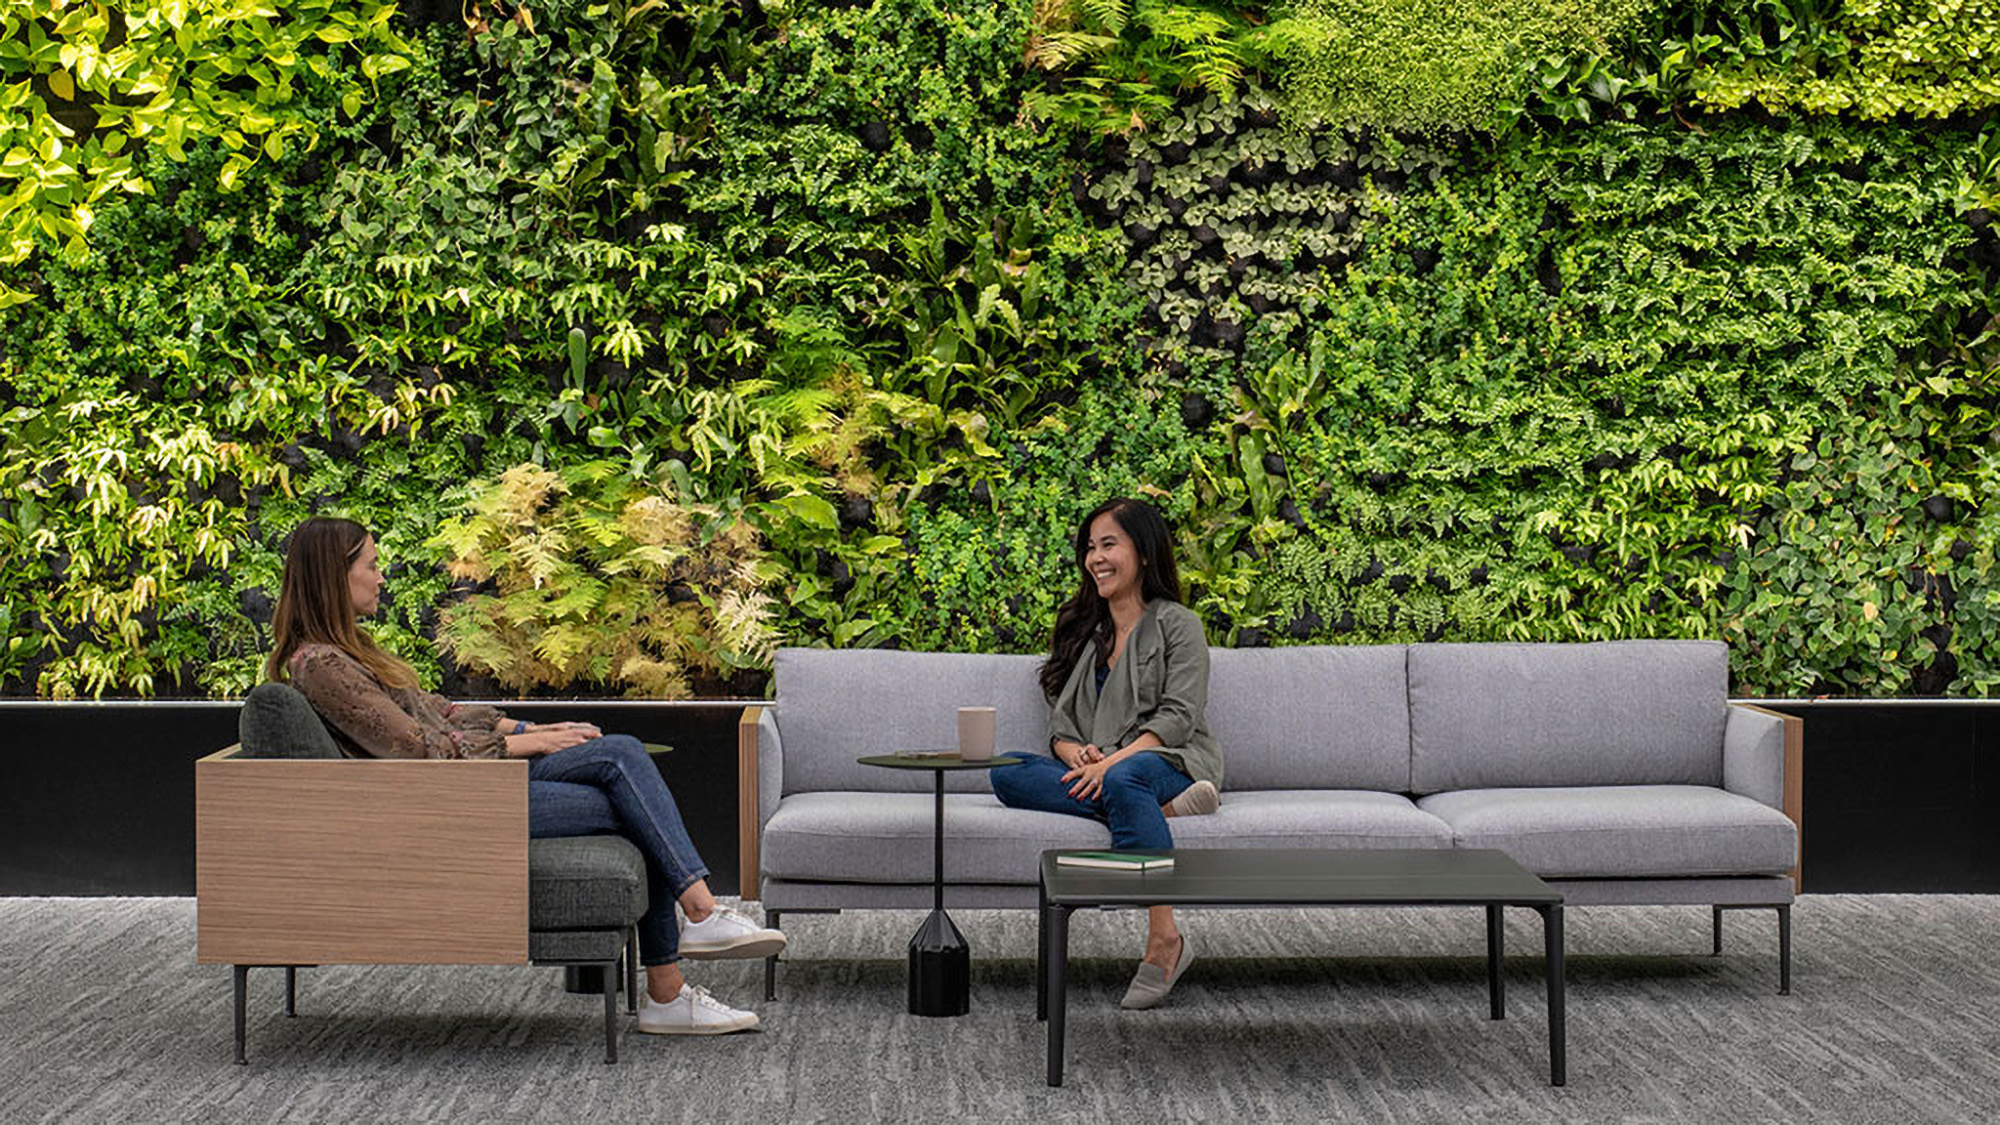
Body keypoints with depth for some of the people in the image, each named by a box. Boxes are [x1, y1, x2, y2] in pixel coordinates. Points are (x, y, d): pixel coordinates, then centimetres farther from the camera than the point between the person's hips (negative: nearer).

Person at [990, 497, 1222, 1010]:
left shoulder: (1177, 624, 5)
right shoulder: (1081, 631, 22)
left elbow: (1177, 717, -7)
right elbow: (1060, 724, 15)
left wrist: (1113, 761, -22)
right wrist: (1077, 755, -10)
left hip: (1169, 762, -5)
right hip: (1090, 773, 5)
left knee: (1124, 780, -41)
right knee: (1006, 774, -24)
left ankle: (1164, 939, -43)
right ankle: (1161, 809, -31)